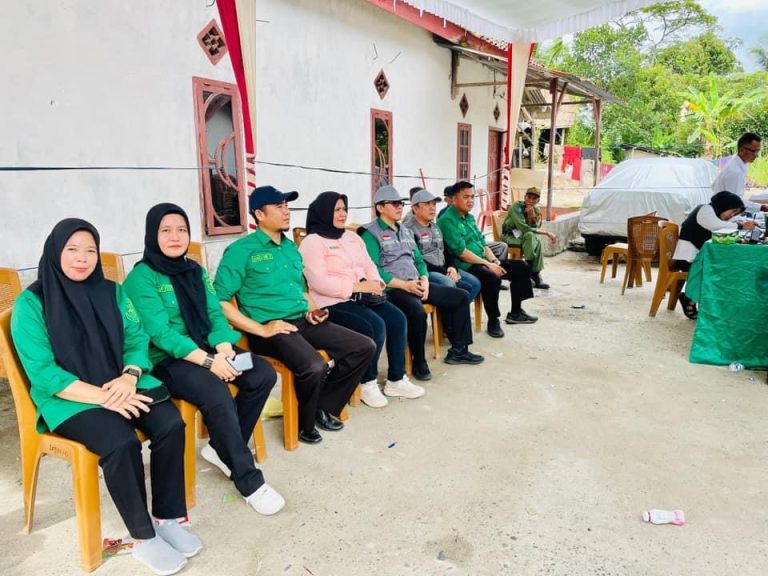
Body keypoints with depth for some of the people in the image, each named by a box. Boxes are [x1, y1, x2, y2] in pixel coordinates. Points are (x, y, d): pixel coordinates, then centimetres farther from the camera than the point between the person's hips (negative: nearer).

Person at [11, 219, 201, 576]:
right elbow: (42, 373, -13)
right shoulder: (31, 303, -7)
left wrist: (129, 376, -18)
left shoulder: (111, 292, 7)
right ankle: (143, 538, -10)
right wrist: (103, 396, -23)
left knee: (171, 425, -22)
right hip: (68, 397, -4)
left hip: (122, 385, 4)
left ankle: (167, 518, -4)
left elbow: (137, 339, 5)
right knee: (122, 443, -31)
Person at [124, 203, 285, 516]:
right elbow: (160, 332, -18)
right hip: (166, 360, -7)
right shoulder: (142, 277, -9)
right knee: (217, 394, -32)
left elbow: (215, 313, 6)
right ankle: (249, 481, -17)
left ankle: (222, 448, 3)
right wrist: (208, 361, -26)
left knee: (264, 374, -14)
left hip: (207, 350, 7)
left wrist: (223, 347, -16)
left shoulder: (195, 270, 12)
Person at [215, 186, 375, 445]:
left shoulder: (291, 247, 18)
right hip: (272, 328, -8)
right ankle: (304, 424, -2)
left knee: (364, 347, -2)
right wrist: (261, 329, -19)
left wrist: (311, 309, 7)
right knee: (314, 366, -34)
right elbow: (219, 301, -13)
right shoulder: (241, 250, -6)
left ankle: (324, 407, 12)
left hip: (304, 322, 8)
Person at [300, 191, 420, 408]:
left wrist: (375, 282, -6)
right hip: (333, 302, -8)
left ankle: (396, 380, -1)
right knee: (375, 326, -27)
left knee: (397, 319, -13)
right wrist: (357, 286, -20)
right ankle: (367, 383, -7)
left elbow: (369, 265, 18)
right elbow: (319, 282, -18)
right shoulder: (312, 242, -7)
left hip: (362, 296, 8)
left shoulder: (352, 237, 19)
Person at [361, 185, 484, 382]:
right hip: (392, 289, -8)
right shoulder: (371, 233, -5)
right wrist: (405, 285, -20)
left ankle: (458, 350, 14)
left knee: (461, 297, 4)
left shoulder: (406, 232, 21)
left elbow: (418, 261, 19)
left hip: (416, 285, 9)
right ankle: (419, 362, -15)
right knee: (417, 312, -38)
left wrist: (424, 280, -3)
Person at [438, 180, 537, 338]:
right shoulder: (447, 220, -13)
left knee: (521, 267, 6)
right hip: (464, 266, -10)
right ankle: (493, 321, -16)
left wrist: (494, 261, 1)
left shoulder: (470, 217, 17)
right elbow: (461, 252, -21)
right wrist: (488, 264, -20)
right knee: (492, 278, -37)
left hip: (482, 261, 10)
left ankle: (516, 312, 14)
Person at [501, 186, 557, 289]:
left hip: (522, 236, 5)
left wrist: (532, 215, -24)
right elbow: (524, 228, -27)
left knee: (537, 242, -28)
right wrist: (546, 233, -25)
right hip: (509, 236, -5)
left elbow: (536, 228, -8)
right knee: (530, 235, -33)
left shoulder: (537, 210, 3)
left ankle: (535, 274, -23)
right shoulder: (517, 207, -17)